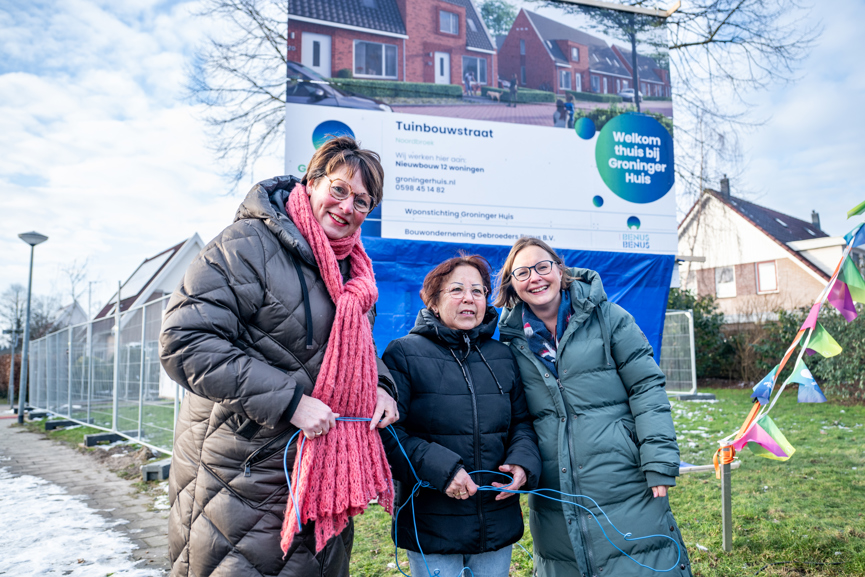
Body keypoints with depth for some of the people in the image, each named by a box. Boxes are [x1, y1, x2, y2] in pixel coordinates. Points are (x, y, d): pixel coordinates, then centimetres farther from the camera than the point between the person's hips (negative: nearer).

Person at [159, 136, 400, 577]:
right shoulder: (251, 244, -17)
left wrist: (378, 384, -2)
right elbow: (185, 344, -23)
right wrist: (290, 401, -25)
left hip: (320, 470, 8)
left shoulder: (351, 268, 8)